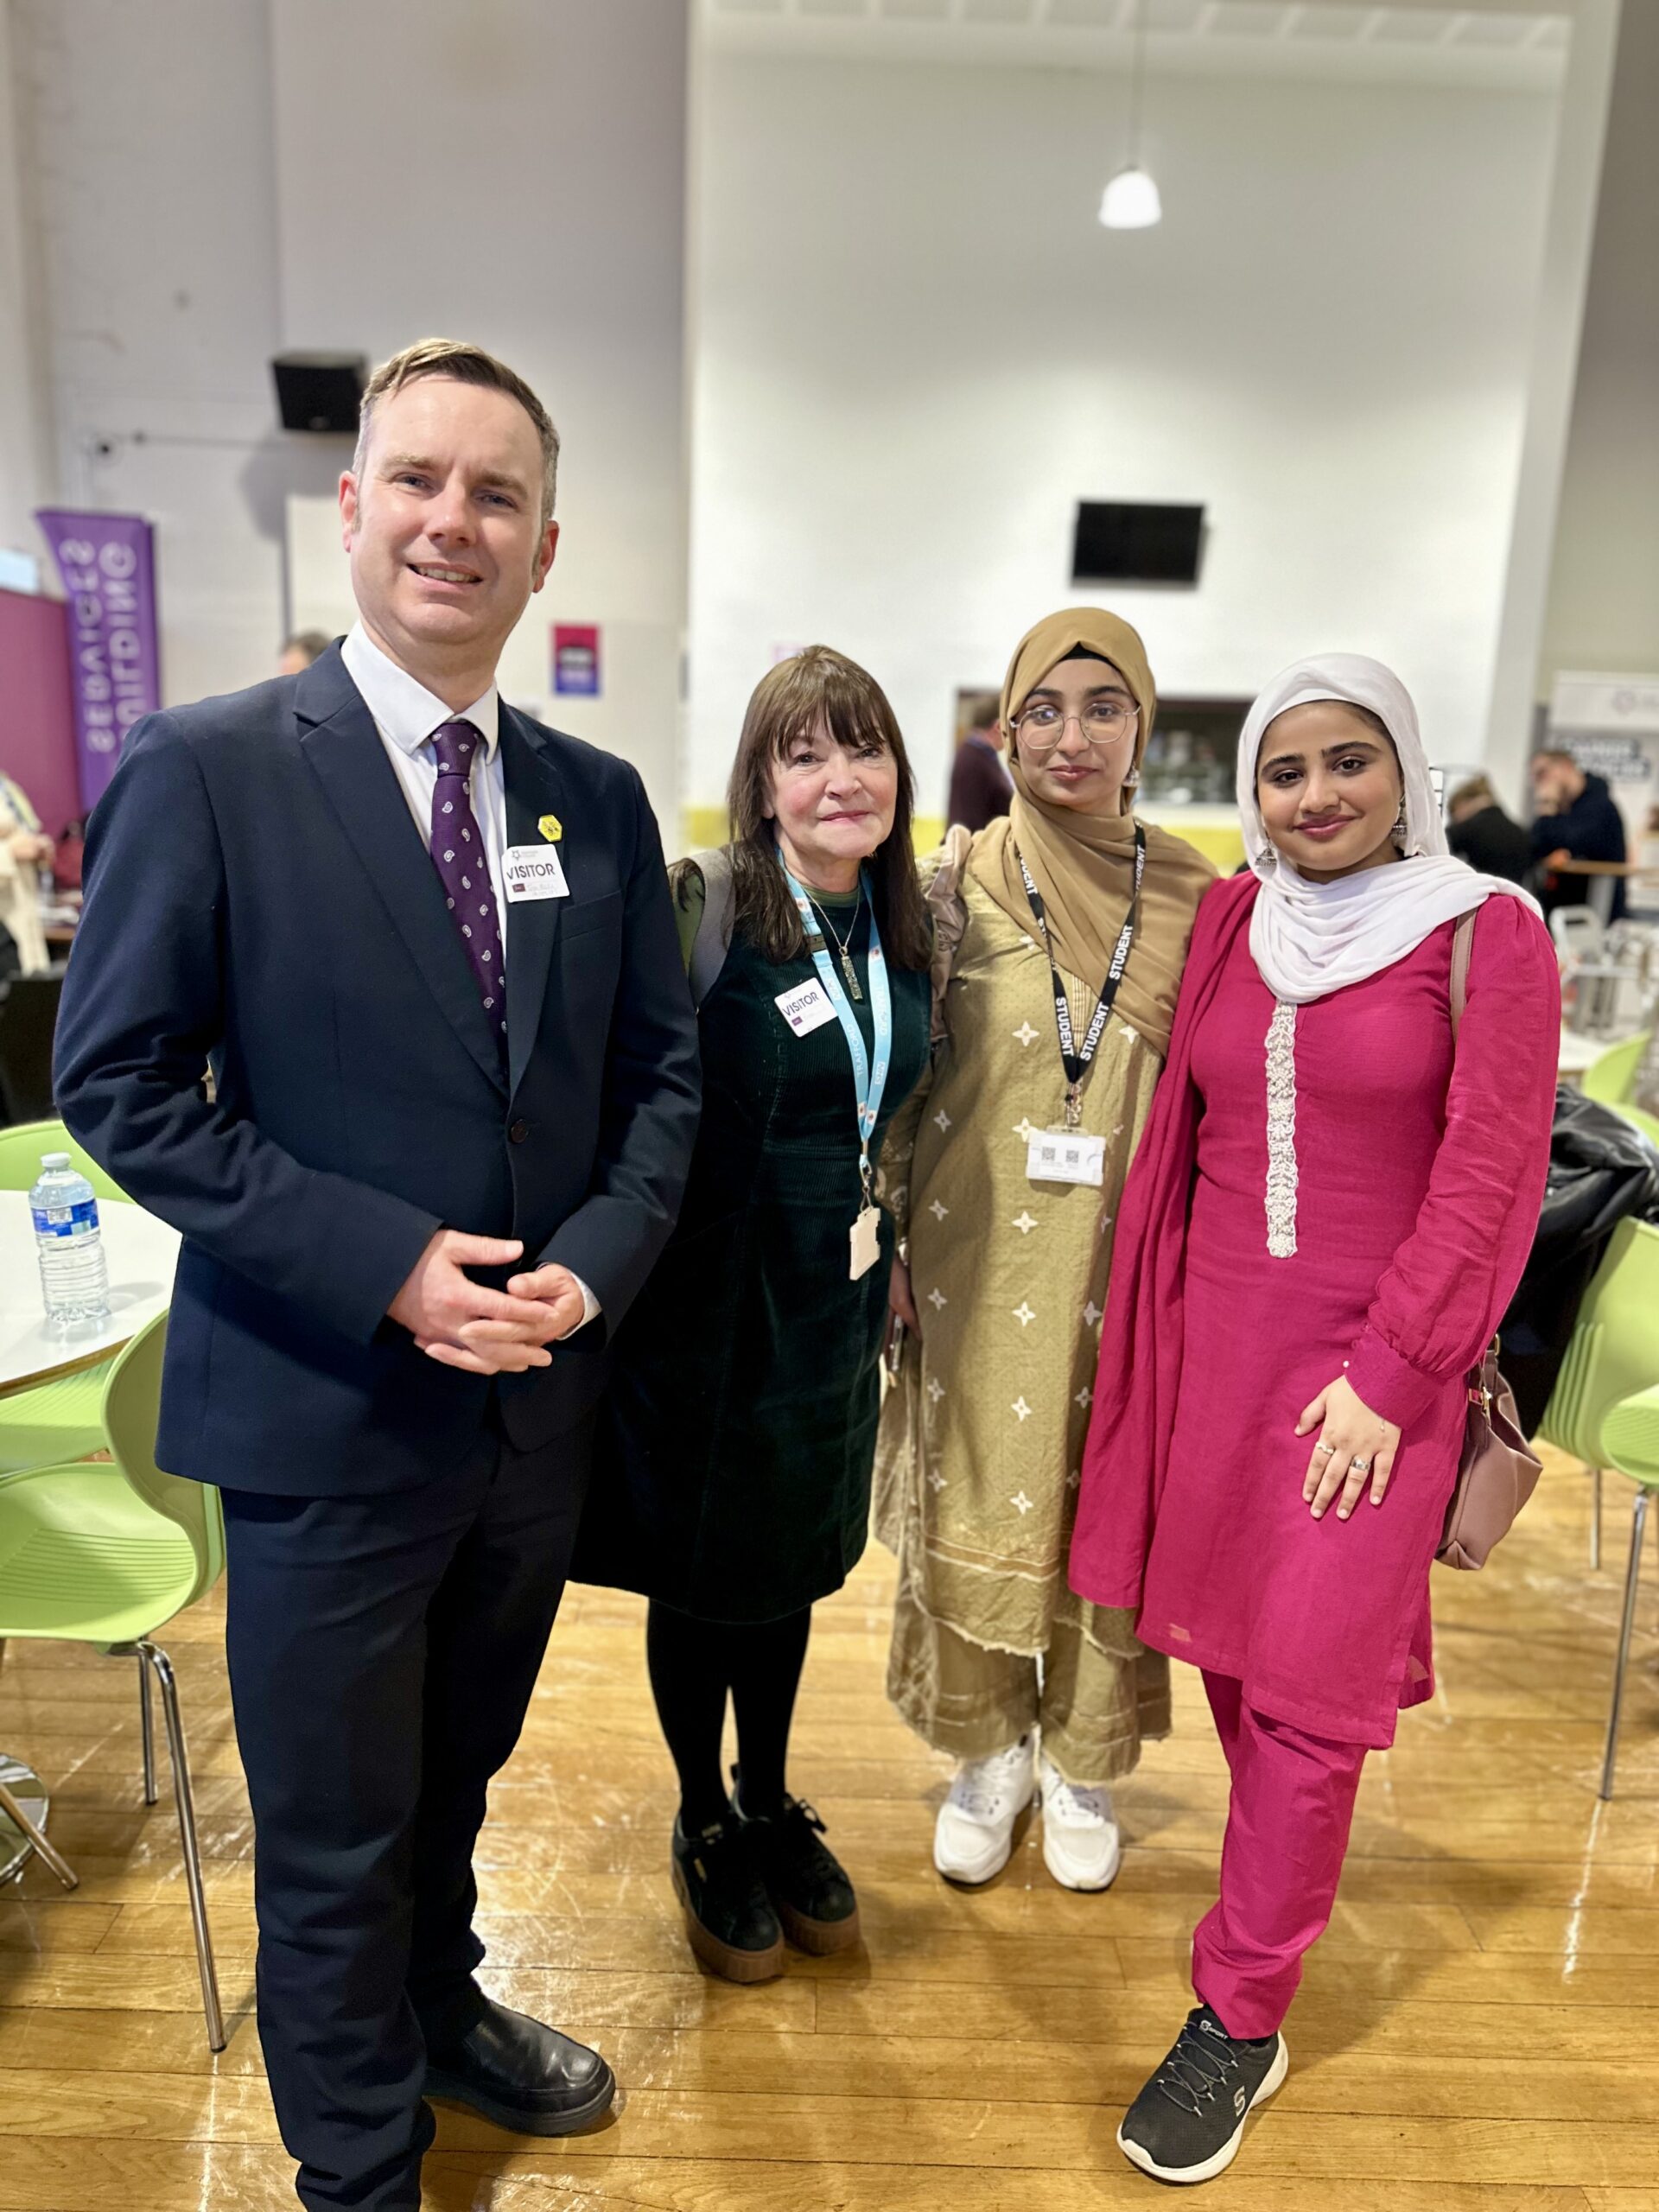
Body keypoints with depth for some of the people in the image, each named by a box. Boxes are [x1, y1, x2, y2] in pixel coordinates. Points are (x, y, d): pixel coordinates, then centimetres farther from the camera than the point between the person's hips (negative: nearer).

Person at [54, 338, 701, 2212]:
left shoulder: (599, 800, 3)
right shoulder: (202, 771, -11)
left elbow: (659, 1068, 5)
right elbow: (121, 1086, -11)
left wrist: (596, 1263, -11)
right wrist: (384, 1267, -20)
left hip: (537, 1403, 4)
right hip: (325, 1411, -4)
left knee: (455, 1780, 27)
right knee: (334, 1834, 15)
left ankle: (441, 2012, 55)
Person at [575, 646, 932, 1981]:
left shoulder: (904, 932, 4)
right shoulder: (705, 908, -16)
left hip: (837, 1308, 6)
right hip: (715, 1304, -5)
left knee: (794, 1566, 20)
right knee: (701, 1573, 13)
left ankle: (773, 1806, 43)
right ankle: (705, 1827, 37)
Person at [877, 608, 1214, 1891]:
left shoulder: (1190, 895, -1)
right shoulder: (959, 884, -4)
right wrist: (895, 1248, -3)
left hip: (1123, 1266, 1)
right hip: (981, 1262, 0)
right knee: (972, 1499, 11)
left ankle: (1082, 1762, 37)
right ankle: (987, 1751, 36)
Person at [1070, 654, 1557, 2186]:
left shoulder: (1485, 933, -6)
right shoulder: (1232, 920, 6)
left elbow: (1486, 1179, -9)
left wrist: (1387, 1377, -12)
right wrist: (1159, 1327, 8)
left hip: (1368, 1367, -4)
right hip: (1213, 1340, 4)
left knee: (1306, 1695, 2)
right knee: (1225, 1648, 14)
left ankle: (1241, 2023, 18)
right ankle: (1288, 1881, 41)